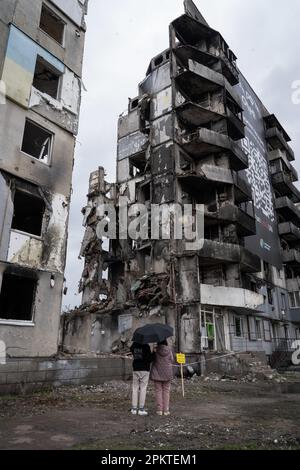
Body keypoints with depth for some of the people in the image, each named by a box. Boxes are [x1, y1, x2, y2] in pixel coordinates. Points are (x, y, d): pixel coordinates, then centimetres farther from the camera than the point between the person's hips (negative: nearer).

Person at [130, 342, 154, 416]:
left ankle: (134, 408, 14)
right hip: (144, 369, -4)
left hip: (135, 369, 4)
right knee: (143, 389, 3)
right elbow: (149, 359, -14)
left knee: (135, 388, 10)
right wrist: (153, 353, 1)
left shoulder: (134, 345, 1)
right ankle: (141, 409, 6)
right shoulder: (146, 346, -14)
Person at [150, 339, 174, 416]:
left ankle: (159, 410, 7)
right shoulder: (169, 350, -7)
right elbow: (172, 360, 0)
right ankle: (166, 410, 9)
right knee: (166, 391, 9)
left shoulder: (155, 350, -10)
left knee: (158, 391, 7)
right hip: (167, 374, 1)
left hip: (157, 373, -1)